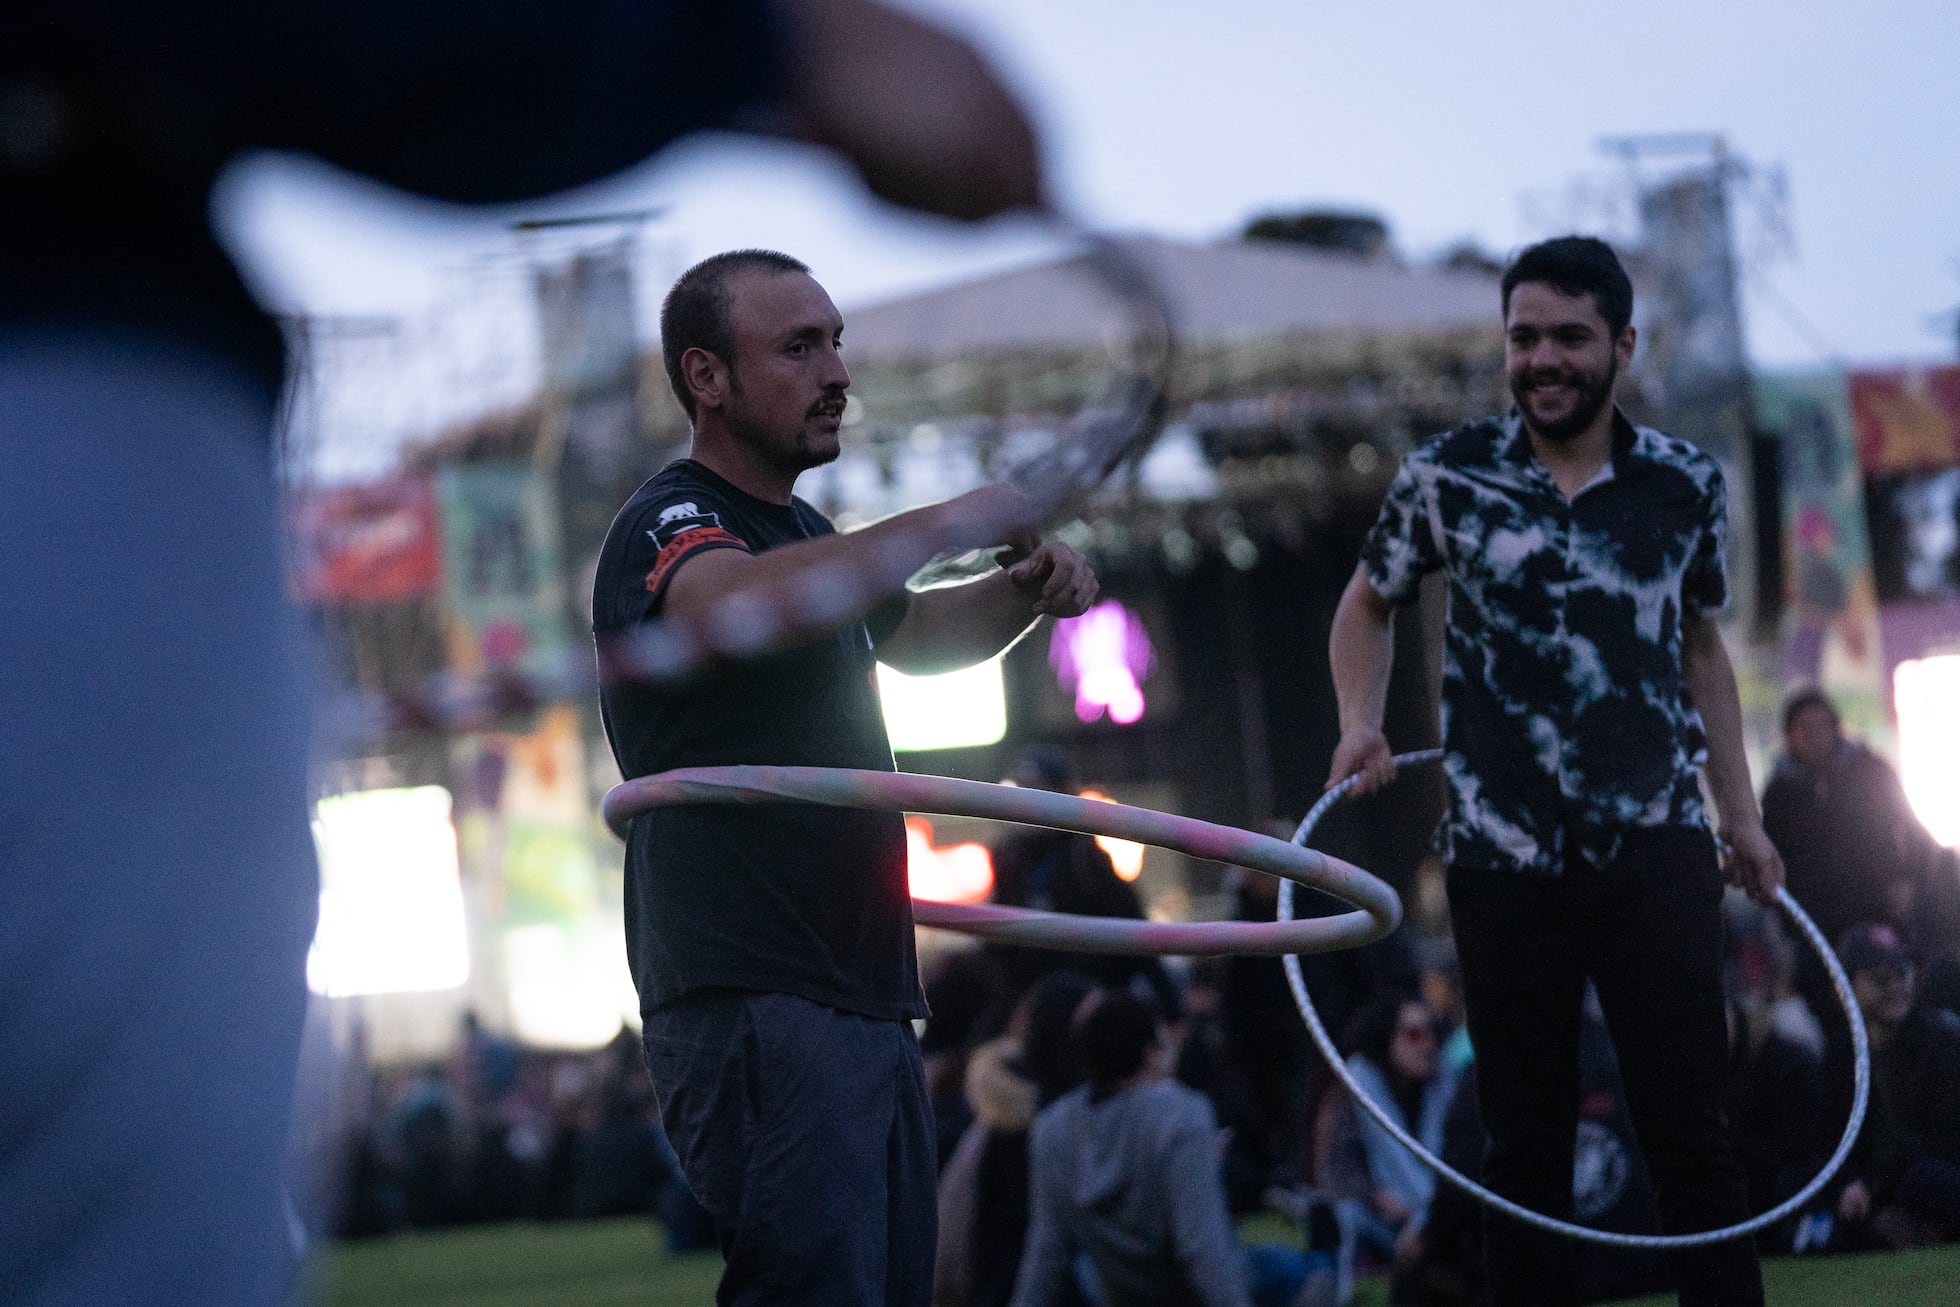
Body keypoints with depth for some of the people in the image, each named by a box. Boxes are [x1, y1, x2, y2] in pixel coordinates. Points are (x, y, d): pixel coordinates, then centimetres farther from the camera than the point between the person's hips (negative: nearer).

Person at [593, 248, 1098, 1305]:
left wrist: (1026, 589, 17)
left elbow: (909, 638, 40)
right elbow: (740, 606, -34)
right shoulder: (667, 524, -9)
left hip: (867, 1000, 10)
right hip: (752, 1007, -10)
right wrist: (956, 523, -28)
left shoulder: (804, 536, 21)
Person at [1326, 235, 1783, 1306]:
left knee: (1690, 1135, -4)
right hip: (1503, 858, 0)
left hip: (1658, 852, 0)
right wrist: (1362, 725, -3)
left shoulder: (1685, 484, 4)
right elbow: (1369, 604, 15)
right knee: (1526, 1146, 4)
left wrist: (1740, 813, 16)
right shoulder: (1446, 476, 0)